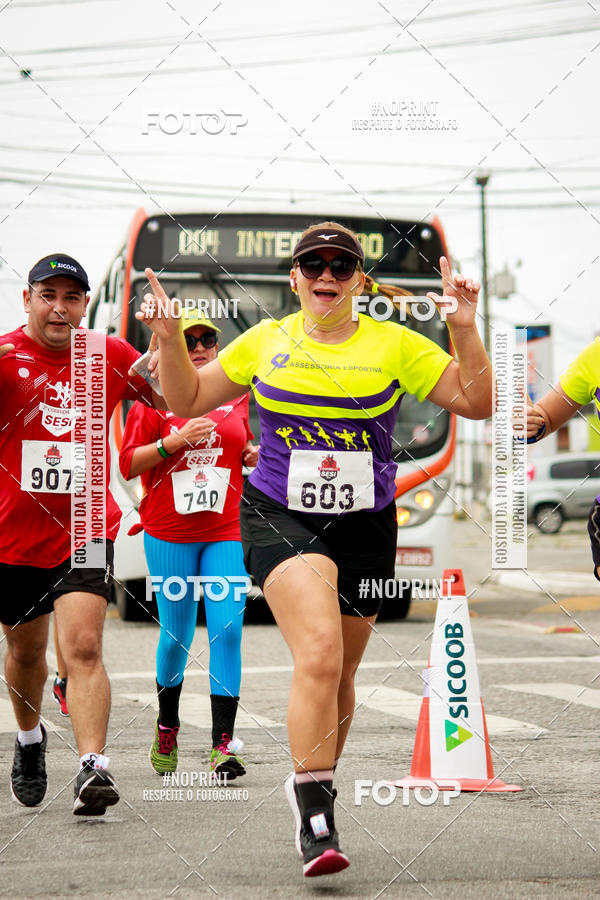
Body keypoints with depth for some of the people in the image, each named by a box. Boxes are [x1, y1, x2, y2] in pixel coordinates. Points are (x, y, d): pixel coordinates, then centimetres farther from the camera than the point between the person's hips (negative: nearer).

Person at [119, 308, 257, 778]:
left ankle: (224, 742, -11)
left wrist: (256, 454, 2)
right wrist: (175, 441, -16)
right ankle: (167, 726, 31)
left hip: (227, 531, 1)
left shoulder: (236, 395, 9)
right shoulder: (153, 397, 0)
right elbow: (127, 464, -4)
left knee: (227, 629, -12)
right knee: (176, 634, 6)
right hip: (169, 532, -1)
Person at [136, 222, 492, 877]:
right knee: (319, 650, -24)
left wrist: (464, 331, -13)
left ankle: (311, 784, 38)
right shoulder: (265, 342, 5)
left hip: (363, 525, 2)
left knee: (337, 673, 13)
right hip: (279, 520, -2)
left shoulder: (395, 345, 2)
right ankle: (314, 818, -20)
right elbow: (188, 400, 13)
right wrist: (168, 339, -2)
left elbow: (476, 402, 0)